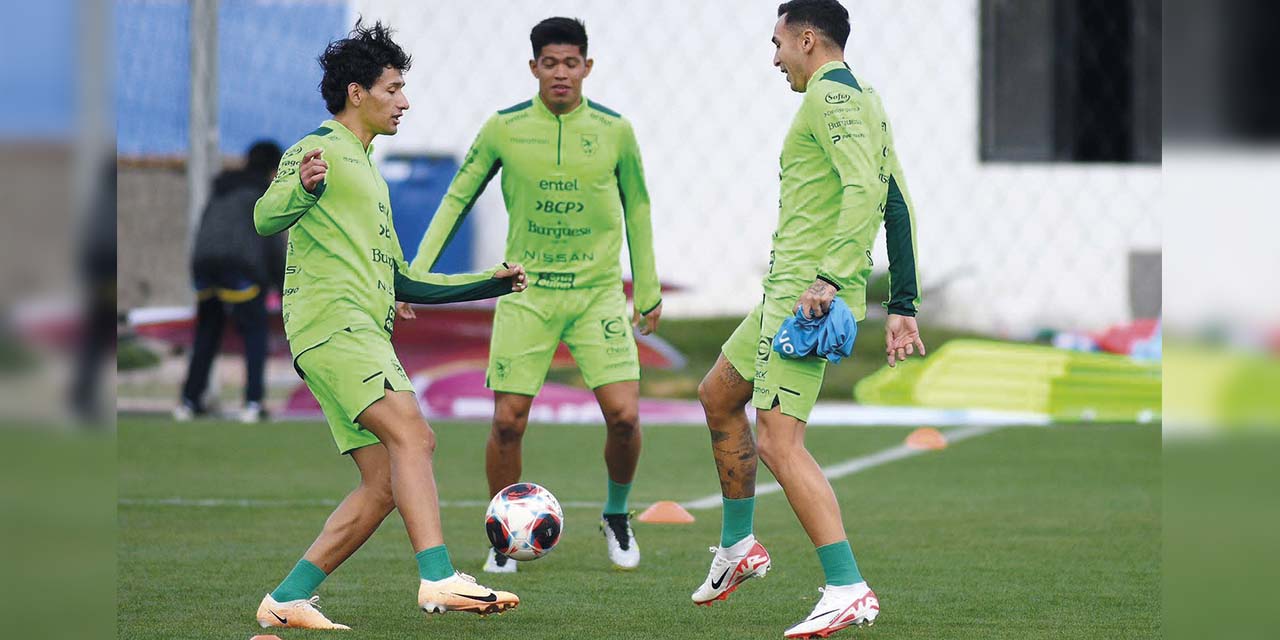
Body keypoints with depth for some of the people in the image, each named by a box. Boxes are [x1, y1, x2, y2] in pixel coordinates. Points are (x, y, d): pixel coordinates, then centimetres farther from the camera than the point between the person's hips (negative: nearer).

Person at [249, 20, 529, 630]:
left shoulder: (368, 174, 30)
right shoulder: (318, 151, 1)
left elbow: (399, 278, 34)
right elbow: (267, 217, -18)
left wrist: (487, 283, 29)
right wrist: (301, 187, -40)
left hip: (367, 337, 10)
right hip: (331, 323, -10)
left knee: (383, 486, 2)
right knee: (412, 435, -26)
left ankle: (287, 600, 5)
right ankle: (438, 579, -38)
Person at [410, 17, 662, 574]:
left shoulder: (614, 130, 0)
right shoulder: (504, 129, -2)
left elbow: (637, 209, 12)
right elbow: (457, 199, 6)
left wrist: (649, 291, 14)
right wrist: (416, 271, -2)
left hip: (599, 291, 0)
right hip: (527, 291, 0)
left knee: (623, 415, -12)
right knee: (508, 422, -6)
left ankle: (616, 517, 16)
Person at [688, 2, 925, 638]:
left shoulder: (830, 96, -11)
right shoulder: (864, 101, 19)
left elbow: (864, 188, -25)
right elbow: (897, 206, 19)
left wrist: (830, 275, -32)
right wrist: (902, 308, 18)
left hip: (804, 294, -11)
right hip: (788, 293, 11)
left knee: (778, 440, -16)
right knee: (718, 395, 25)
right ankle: (738, 548, 34)